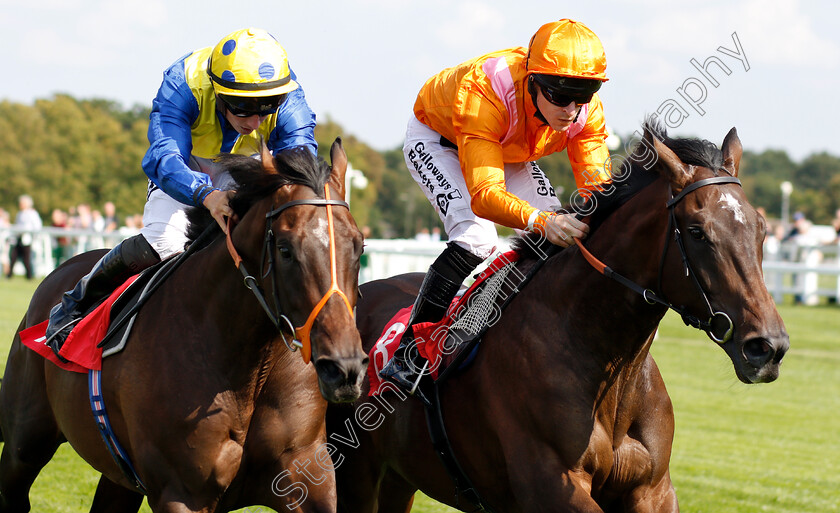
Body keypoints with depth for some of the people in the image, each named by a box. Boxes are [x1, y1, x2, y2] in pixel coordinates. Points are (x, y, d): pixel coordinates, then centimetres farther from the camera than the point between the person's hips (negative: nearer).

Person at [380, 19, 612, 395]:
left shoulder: (587, 110, -27)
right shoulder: (485, 93, -44)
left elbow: (597, 185, -25)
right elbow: (484, 195, -51)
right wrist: (540, 221, -69)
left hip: (508, 153, 6)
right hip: (435, 139, -6)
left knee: (557, 236, -11)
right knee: (476, 237, -28)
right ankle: (409, 353, -22)